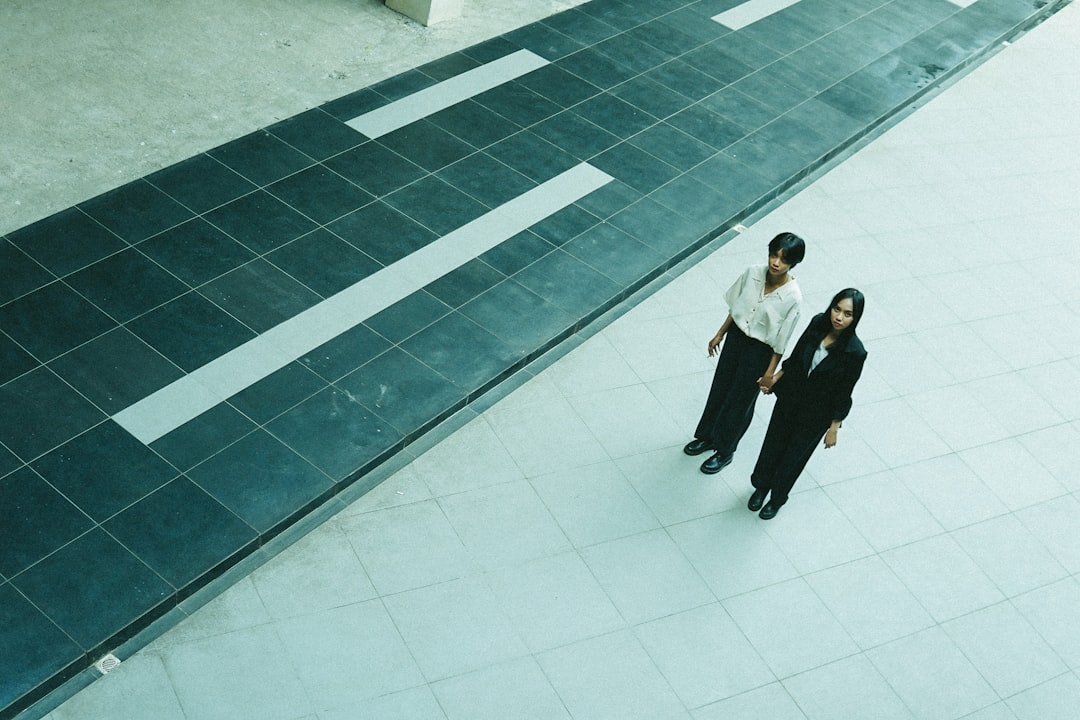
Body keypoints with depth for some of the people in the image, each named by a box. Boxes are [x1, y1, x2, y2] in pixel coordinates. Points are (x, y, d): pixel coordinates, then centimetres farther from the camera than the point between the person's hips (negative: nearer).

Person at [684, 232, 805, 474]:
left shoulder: (792, 298, -28)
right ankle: (707, 436, 45)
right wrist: (720, 334, 9)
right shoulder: (752, 273, -15)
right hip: (736, 337, 5)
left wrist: (770, 372, -9)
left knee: (739, 400, 14)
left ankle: (724, 451, 36)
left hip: (760, 351, -5)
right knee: (719, 388, 22)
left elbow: (781, 340, -17)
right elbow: (735, 307, 1)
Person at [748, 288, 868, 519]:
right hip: (790, 397, 4)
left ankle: (777, 498, 45)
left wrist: (834, 428, -8)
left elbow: (843, 395, -16)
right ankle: (761, 486, 50)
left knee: (793, 457, 17)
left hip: (816, 414, -4)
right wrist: (776, 377, 7)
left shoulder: (855, 352, -28)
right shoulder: (818, 323, -17)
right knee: (772, 445, 22)